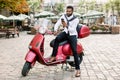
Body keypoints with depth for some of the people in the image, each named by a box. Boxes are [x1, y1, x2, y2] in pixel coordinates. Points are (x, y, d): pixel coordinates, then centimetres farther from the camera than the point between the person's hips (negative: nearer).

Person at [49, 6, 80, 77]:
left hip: (72, 35, -3)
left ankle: (78, 69, -13)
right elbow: (57, 24, -5)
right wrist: (55, 30, -25)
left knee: (74, 51, -19)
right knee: (57, 38, -32)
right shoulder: (64, 16, 0)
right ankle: (53, 56, -25)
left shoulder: (76, 19, -12)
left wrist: (67, 26, -39)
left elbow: (73, 30, -21)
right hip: (65, 33, 3)